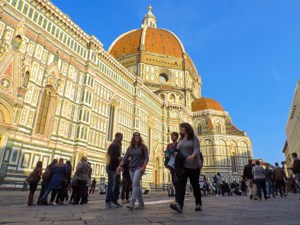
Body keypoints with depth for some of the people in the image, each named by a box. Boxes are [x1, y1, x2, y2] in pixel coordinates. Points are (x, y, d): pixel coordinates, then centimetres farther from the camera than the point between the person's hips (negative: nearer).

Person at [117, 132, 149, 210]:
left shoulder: (143, 147, 1)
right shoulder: (130, 148, 11)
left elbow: (146, 158, -5)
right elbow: (125, 158, 5)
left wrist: (143, 167, -18)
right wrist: (120, 166, -8)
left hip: (139, 168, -4)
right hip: (131, 168, 5)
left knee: (135, 184, -18)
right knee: (137, 186, 8)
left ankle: (131, 203, -22)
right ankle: (141, 204, 18)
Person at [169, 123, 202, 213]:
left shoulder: (194, 138, -3)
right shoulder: (180, 140, 15)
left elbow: (197, 149, -17)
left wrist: (193, 155, -36)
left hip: (194, 166, -4)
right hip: (182, 165, 4)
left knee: (195, 185, 7)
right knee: (179, 183, -14)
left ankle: (198, 204, 26)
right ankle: (179, 204, -24)